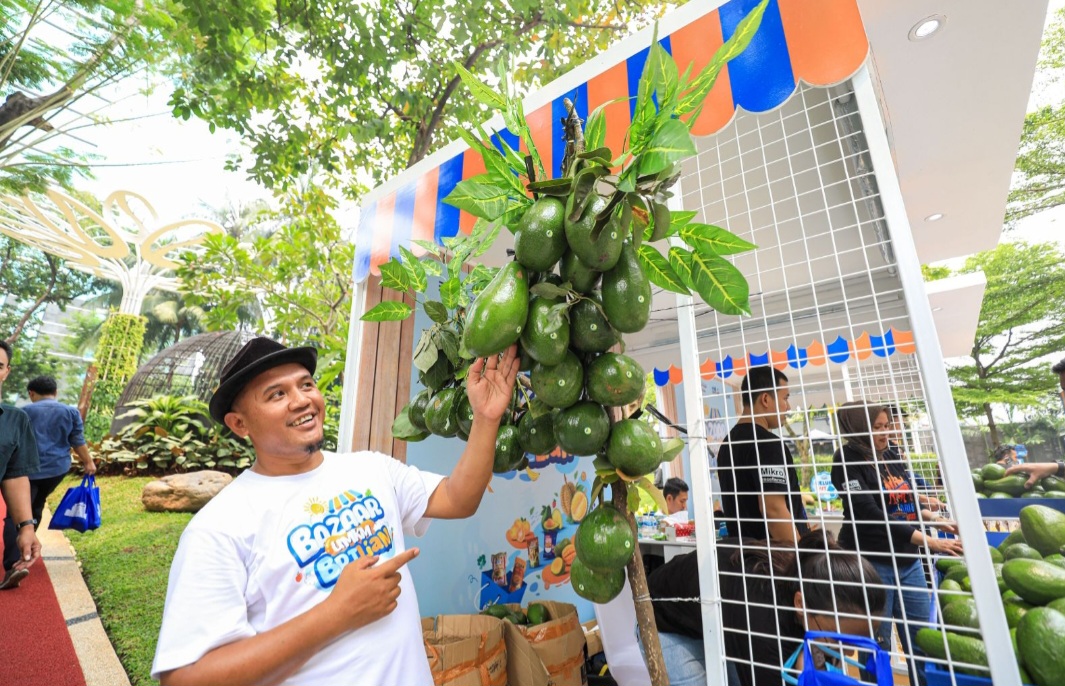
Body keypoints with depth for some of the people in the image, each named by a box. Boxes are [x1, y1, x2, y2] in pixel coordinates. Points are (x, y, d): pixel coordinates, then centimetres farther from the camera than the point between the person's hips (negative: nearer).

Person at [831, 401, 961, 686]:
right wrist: (930, 542, -22)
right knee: (877, 646, 6)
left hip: (908, 560, 7)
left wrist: (936, 520, 4)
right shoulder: (848, 462, -15)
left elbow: (907, 502, 19)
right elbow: (872, 517, -21)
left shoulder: (889, 458, 7)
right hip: (872, 564, -7)